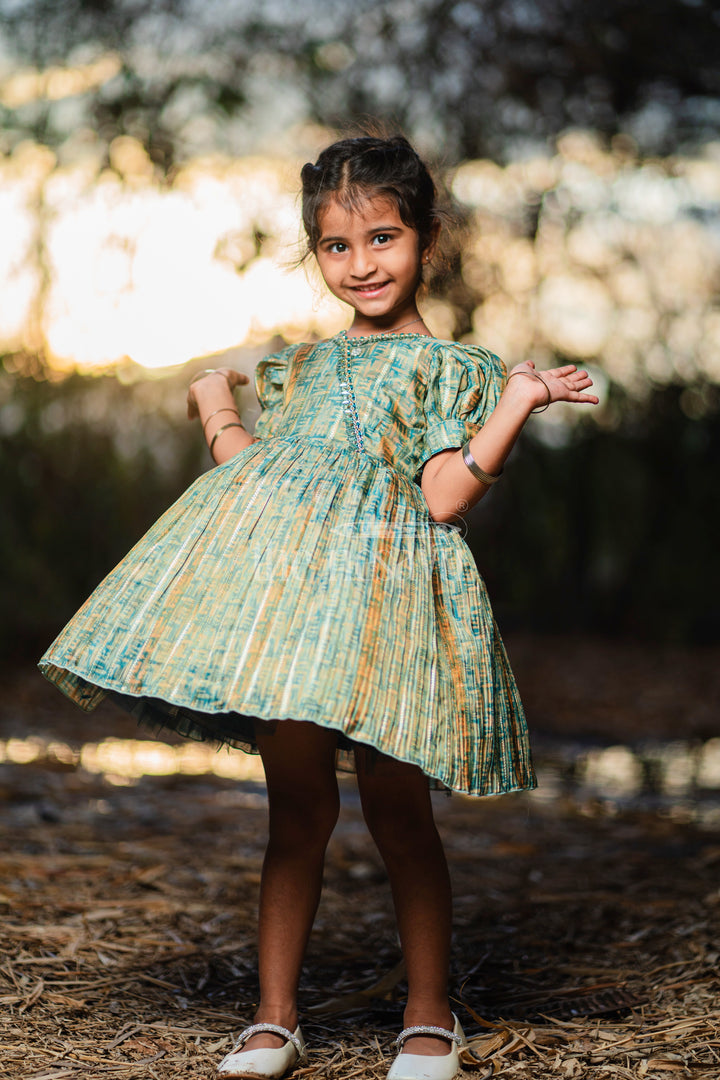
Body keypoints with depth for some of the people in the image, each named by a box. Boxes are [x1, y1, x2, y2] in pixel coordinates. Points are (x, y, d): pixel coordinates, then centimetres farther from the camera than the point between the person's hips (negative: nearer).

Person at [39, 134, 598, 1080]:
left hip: (378, 588, -4)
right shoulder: (304, 364, 23)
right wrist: (217, 412, 27)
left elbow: (443, 497, -4)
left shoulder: (455, 366, 9)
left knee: (395, 809, -1)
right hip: (274, 580, 4)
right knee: (298, 805, 6)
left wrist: (520, 401, -8)